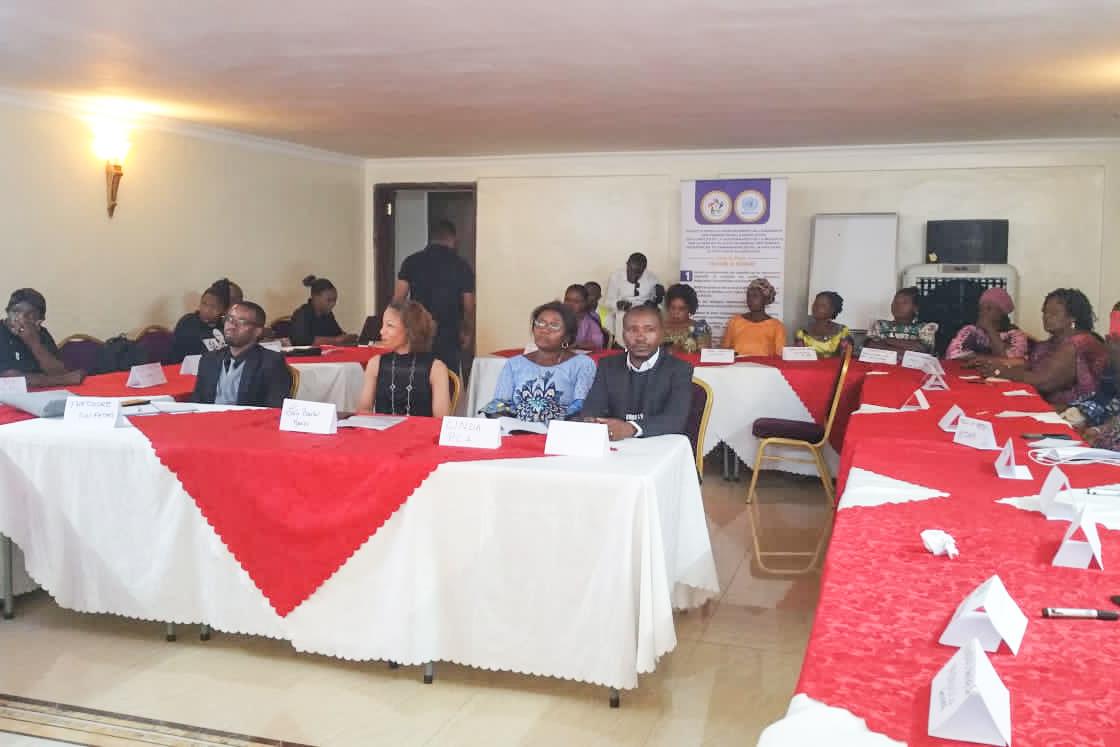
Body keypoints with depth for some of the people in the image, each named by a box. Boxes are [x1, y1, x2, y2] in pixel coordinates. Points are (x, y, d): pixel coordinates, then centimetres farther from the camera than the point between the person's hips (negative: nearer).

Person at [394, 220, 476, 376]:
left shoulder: (412, 262, 2)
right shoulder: (461, 266, 0)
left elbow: (398, 300, -2)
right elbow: (469, 307, 3)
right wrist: (468, 334, 20)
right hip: (448, 339, -1)